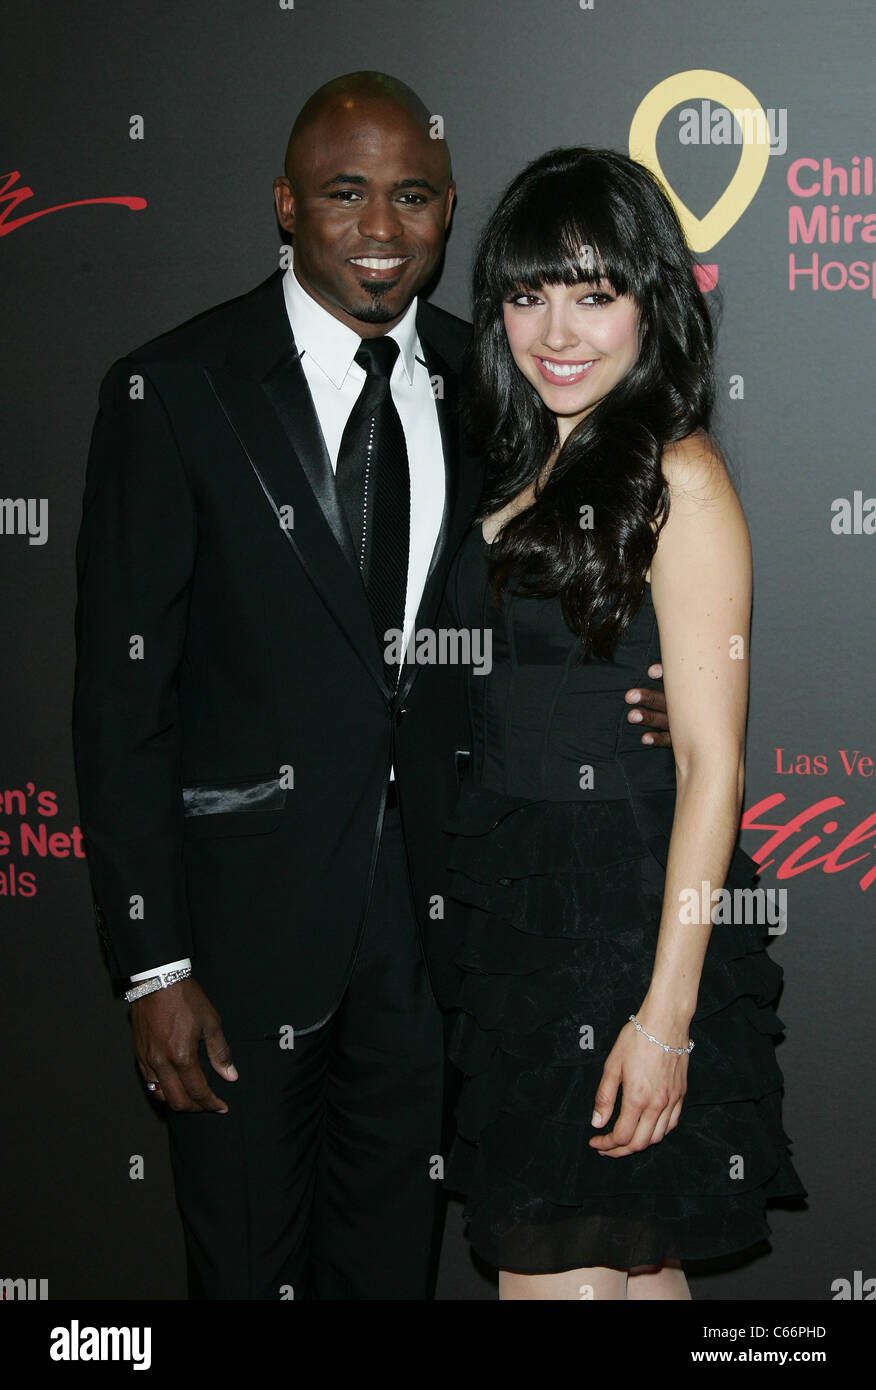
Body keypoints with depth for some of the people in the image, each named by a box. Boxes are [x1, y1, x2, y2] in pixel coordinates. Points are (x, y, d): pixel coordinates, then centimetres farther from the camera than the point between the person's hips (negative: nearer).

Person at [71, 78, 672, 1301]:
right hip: (248, 909, -4)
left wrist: (629, 699, -7)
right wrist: (154, 966, -14)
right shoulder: (173, 390, -10)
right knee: (248, 1262, 13)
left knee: (396, 1256, 20)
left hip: (431, 903, 4)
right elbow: (121, 694, -11)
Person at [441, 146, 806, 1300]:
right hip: (520, 913, 7)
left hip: (627, 921, -7)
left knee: (556, 1272, -2)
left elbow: (711, 759, -14)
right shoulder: (525, 472, 14)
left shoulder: (677, 477, -10)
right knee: (635, 1270, 15)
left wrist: (667, 1011, -19)